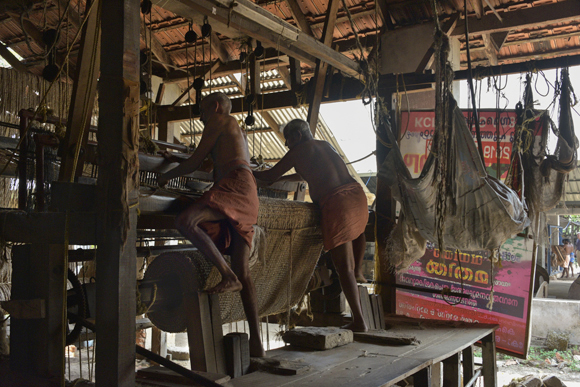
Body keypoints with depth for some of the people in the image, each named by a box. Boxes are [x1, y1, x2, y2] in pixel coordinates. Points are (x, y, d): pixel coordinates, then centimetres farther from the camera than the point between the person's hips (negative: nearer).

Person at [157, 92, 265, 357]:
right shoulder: (238, 132, 38)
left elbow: (195, 161, 8)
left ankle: (227, 275, -31)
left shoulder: (219, 120, 12)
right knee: (242, 272, -1)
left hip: (236, 185, -9)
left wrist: (167, 176, 19)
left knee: (185, 221, -27)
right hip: (249, 200, 9)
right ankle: (256, 342, -7)